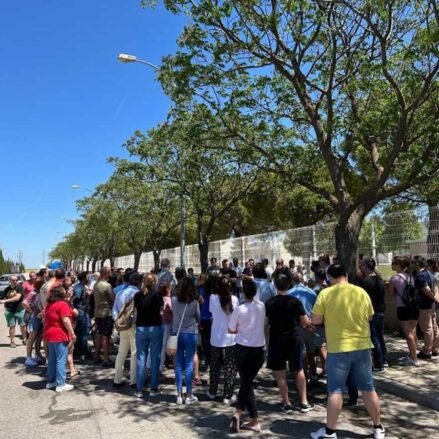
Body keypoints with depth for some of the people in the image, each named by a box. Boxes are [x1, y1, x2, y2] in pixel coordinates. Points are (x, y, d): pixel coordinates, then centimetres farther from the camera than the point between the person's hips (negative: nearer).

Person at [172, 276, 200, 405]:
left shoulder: (174, 300, -7)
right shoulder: (194, 303, -12)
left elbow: (173, 313, 7)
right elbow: (199, 318, 0)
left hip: (177, 334, 2)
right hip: (191, 334, -2)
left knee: (179, 364, 9)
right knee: (189, 364, 5)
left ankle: (179, 394, 14)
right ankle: (188, 395, 10)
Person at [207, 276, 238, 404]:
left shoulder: (213, 298, -11)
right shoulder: (234, 299, -11)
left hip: (216, 338, 2)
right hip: (230, 338, -1)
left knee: (215, 366, 18)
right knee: (230, 368, 8)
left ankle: (212, 392, 31)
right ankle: (228, 396, 12)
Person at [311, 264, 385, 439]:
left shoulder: (325, 294, -10)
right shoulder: (361, 292, 1)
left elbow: (315, 320, -7)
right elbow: (369, 316, 13)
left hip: (338, 348, -3)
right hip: (362, 346, 3)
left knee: (335, 390, 4)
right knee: (368, 388, 15)